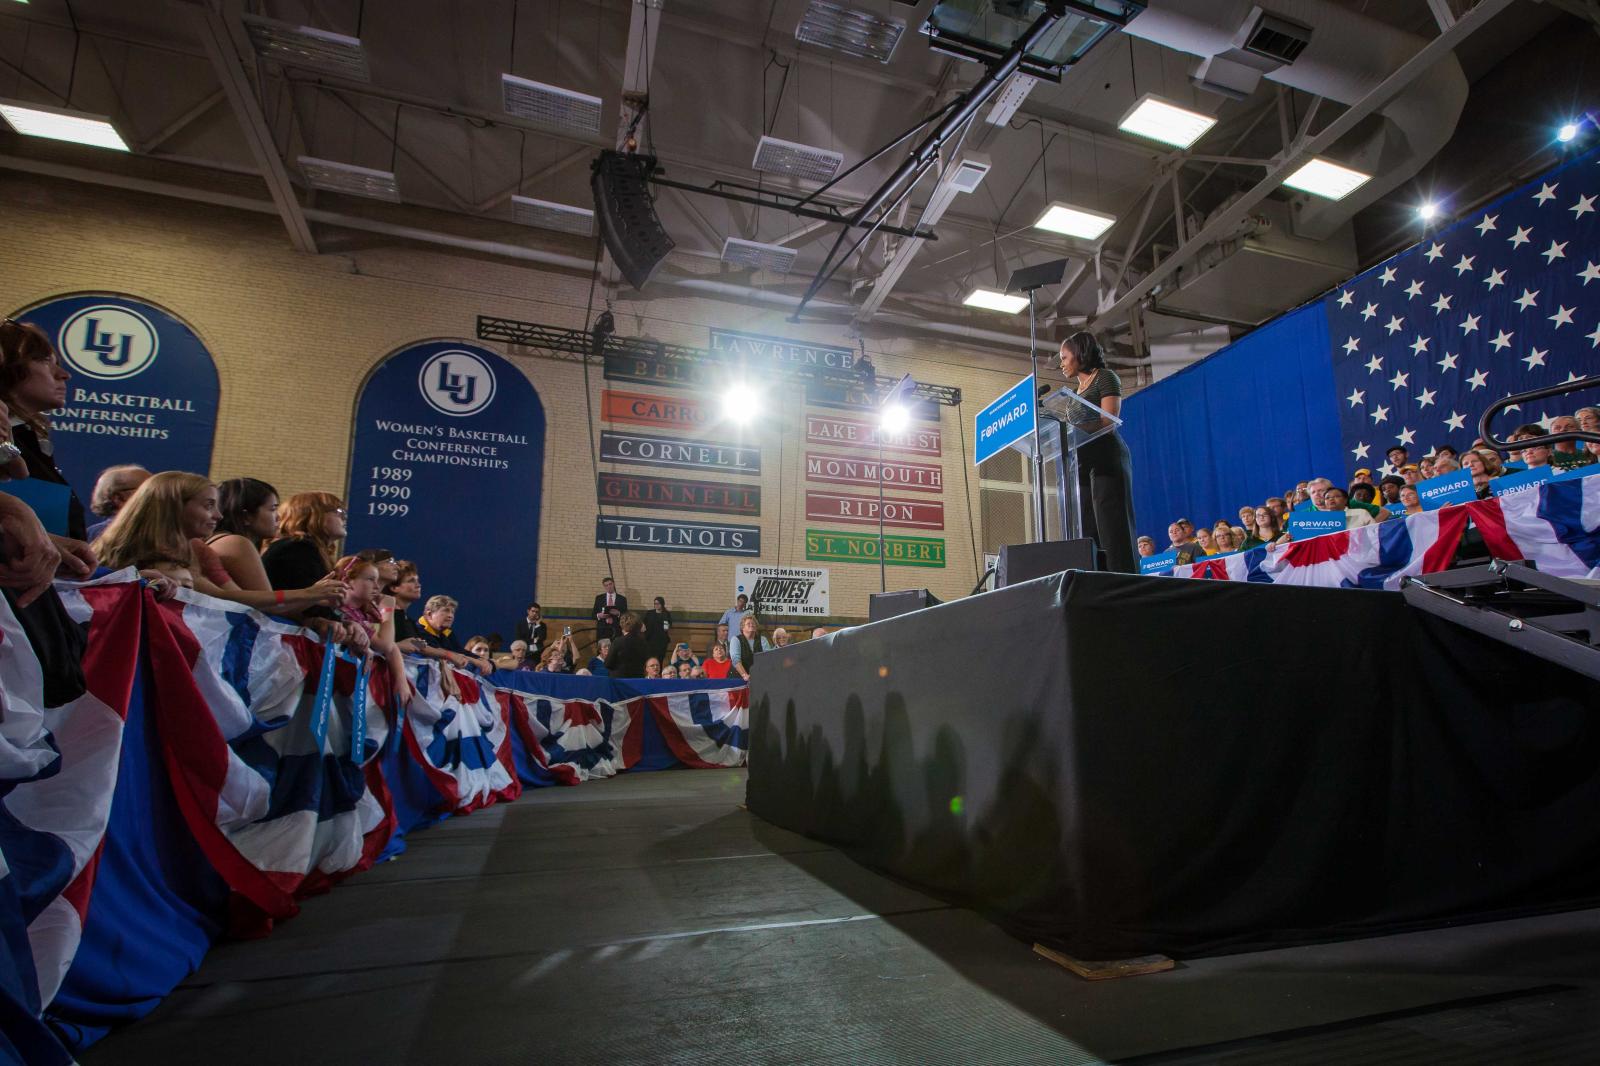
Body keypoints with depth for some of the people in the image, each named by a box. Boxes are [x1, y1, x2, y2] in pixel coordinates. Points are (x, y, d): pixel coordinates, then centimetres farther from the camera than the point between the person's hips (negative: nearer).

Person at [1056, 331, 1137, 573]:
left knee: (1113, 530, -13)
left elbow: (1109, 421, -9)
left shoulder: (1105, 377, 6)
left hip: (1106, 459, -7)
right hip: (1082, 465, 7)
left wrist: (1071, 430, -18)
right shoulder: (1076, 390, 26)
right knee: (1088, 537, -3)